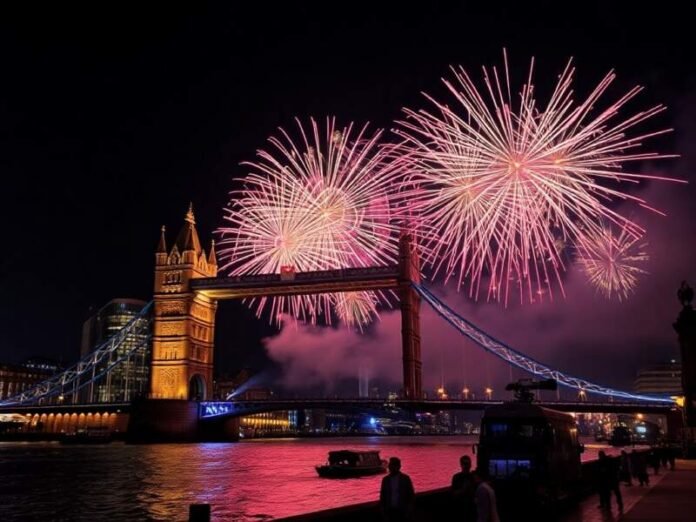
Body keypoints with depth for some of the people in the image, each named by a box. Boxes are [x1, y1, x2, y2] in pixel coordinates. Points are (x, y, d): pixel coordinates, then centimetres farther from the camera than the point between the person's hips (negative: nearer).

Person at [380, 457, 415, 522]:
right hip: (390, 510, 2)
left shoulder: (405, 478, -2)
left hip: (402, 511, -2)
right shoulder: (386, 479, 5)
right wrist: (383, 511, 2)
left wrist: (409, 511, -6)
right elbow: (382, 496, 7)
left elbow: (411, 495, -1)